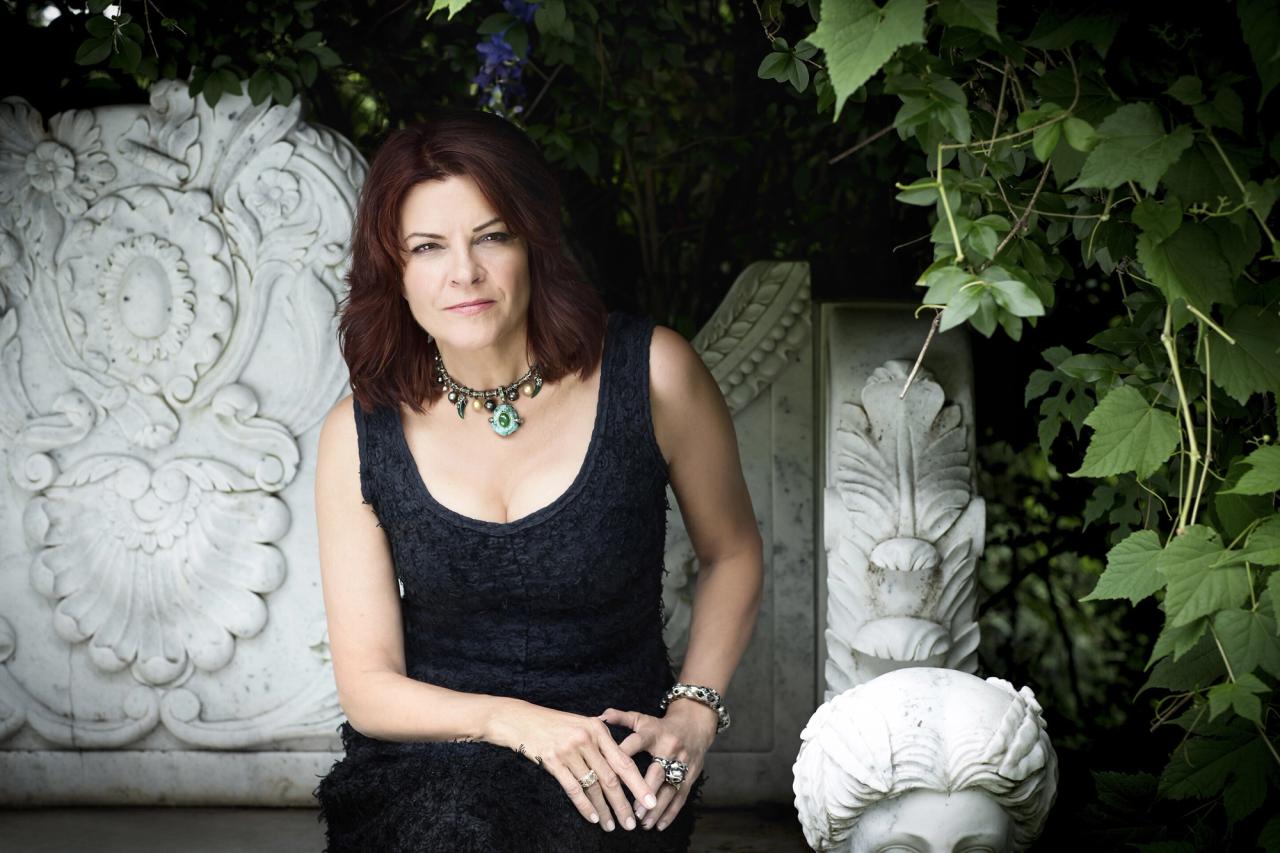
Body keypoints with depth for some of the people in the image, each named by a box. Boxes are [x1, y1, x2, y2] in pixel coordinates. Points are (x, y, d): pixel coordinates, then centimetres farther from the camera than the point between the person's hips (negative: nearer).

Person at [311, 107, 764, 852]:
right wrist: (516, 722, -19)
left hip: (608, 772, 0)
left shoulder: (651, 374, -6)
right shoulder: (360, 436, -3)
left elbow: (732, 554, 11)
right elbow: (368, 687, -2)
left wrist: (695, 712, -2)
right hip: (428, 770, 0)